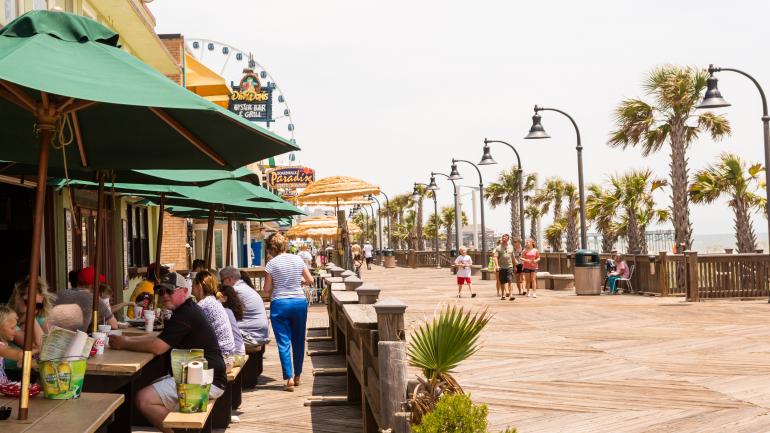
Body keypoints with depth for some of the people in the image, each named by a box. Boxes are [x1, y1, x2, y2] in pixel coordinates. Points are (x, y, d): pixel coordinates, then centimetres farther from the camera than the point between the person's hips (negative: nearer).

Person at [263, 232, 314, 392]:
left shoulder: (272, 264, -7)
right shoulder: (297, 260, 2)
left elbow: (267, 289, -5)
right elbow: (310, 280, 10)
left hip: (280, 304, -3)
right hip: (300, 302, 3)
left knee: (284, 343, 0)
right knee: (298, 341, 14)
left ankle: (289, 379, -8)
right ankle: (297, 376, 24)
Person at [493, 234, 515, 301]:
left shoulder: (511, 247, 12)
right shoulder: (498, 248, 2)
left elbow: (513, 257, 20)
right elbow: (495, 257, -6)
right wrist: (497, 265, -19)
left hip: (509, 266, 1)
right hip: (501, 267, -1)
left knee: (509, 281, -12)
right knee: (502, 282, 7)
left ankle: (509, 293, -17)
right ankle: (503, 295, 20)